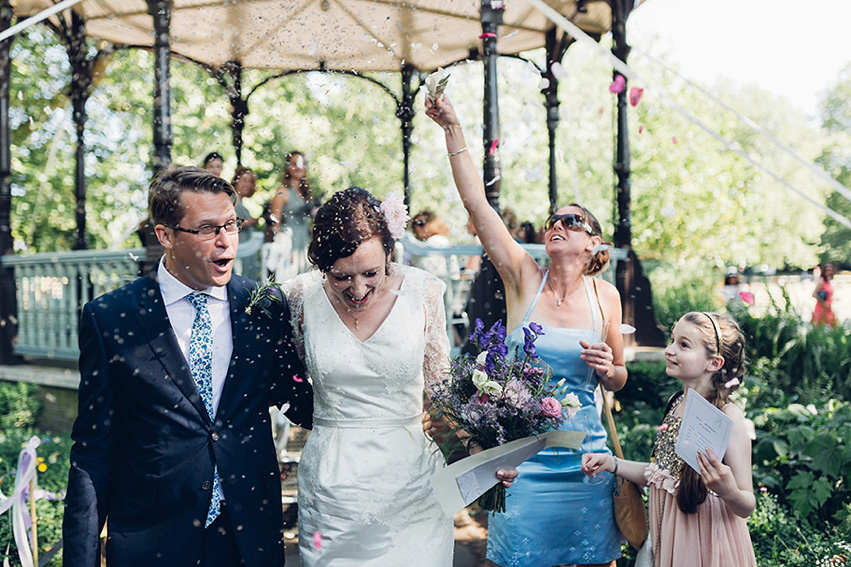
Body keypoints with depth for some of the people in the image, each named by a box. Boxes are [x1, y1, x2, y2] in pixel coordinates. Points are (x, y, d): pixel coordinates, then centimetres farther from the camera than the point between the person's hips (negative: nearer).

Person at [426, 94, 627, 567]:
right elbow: (476, 203, -12)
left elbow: (617, 381, 12)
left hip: (585, 455, 2)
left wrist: (608, 369, -12)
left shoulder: (605, 296, 1)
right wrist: (453, 128, -16)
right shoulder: (524, 278, -4)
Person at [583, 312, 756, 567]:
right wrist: (613, 464, 7)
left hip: (706, 544, -6)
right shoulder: (676, 404, 2)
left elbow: (747, 507, -16)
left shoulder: (728, 418, -19)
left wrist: (728, 492, -36)